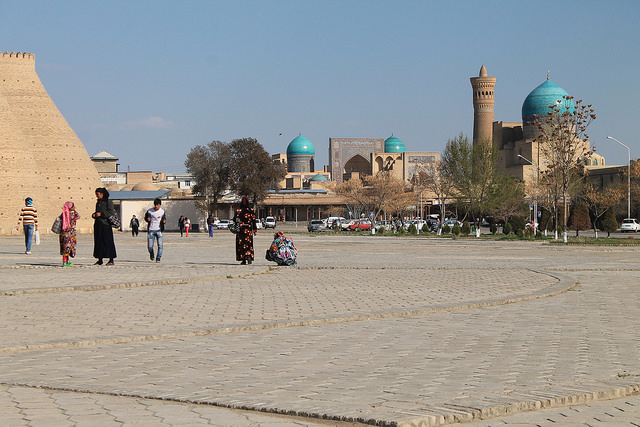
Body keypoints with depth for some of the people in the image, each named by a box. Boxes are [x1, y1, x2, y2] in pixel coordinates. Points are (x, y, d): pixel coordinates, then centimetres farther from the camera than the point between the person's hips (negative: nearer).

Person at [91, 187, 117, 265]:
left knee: (108, 241, -6)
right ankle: (100, 260, 11)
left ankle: (111, 260, -2)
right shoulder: (98, 202, 16)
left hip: (105, 225, -8)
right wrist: (94, 214, 4)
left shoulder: (108, 202, -8)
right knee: (98, 241, 6)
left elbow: (111, 213, -15)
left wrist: (101, 214, -18)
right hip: (98, 224, 8)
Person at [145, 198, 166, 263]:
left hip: (159, 230, 0)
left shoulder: (162, 211, 0)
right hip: (151, 230, 0)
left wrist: (164, 221, -11)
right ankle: (151, 254, 30)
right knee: (150, 246, -1)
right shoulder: (149, 211, -2)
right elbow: (145, 217, 14)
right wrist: (147, 219, -11)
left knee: (160, 245, -14)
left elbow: (164, 218, 14)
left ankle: (158, 258, -3)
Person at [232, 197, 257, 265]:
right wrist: (255, 230, 5)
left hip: (240, 230, 0)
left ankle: (243, 260, 4)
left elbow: (234, 220, 0)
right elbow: (253, 221, 0)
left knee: (241, 244, 6)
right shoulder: (251, 211, -2)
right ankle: (249, 256, -19)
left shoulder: (238, 211, -4)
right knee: (249, 243, 5)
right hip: (248, 229, 0)